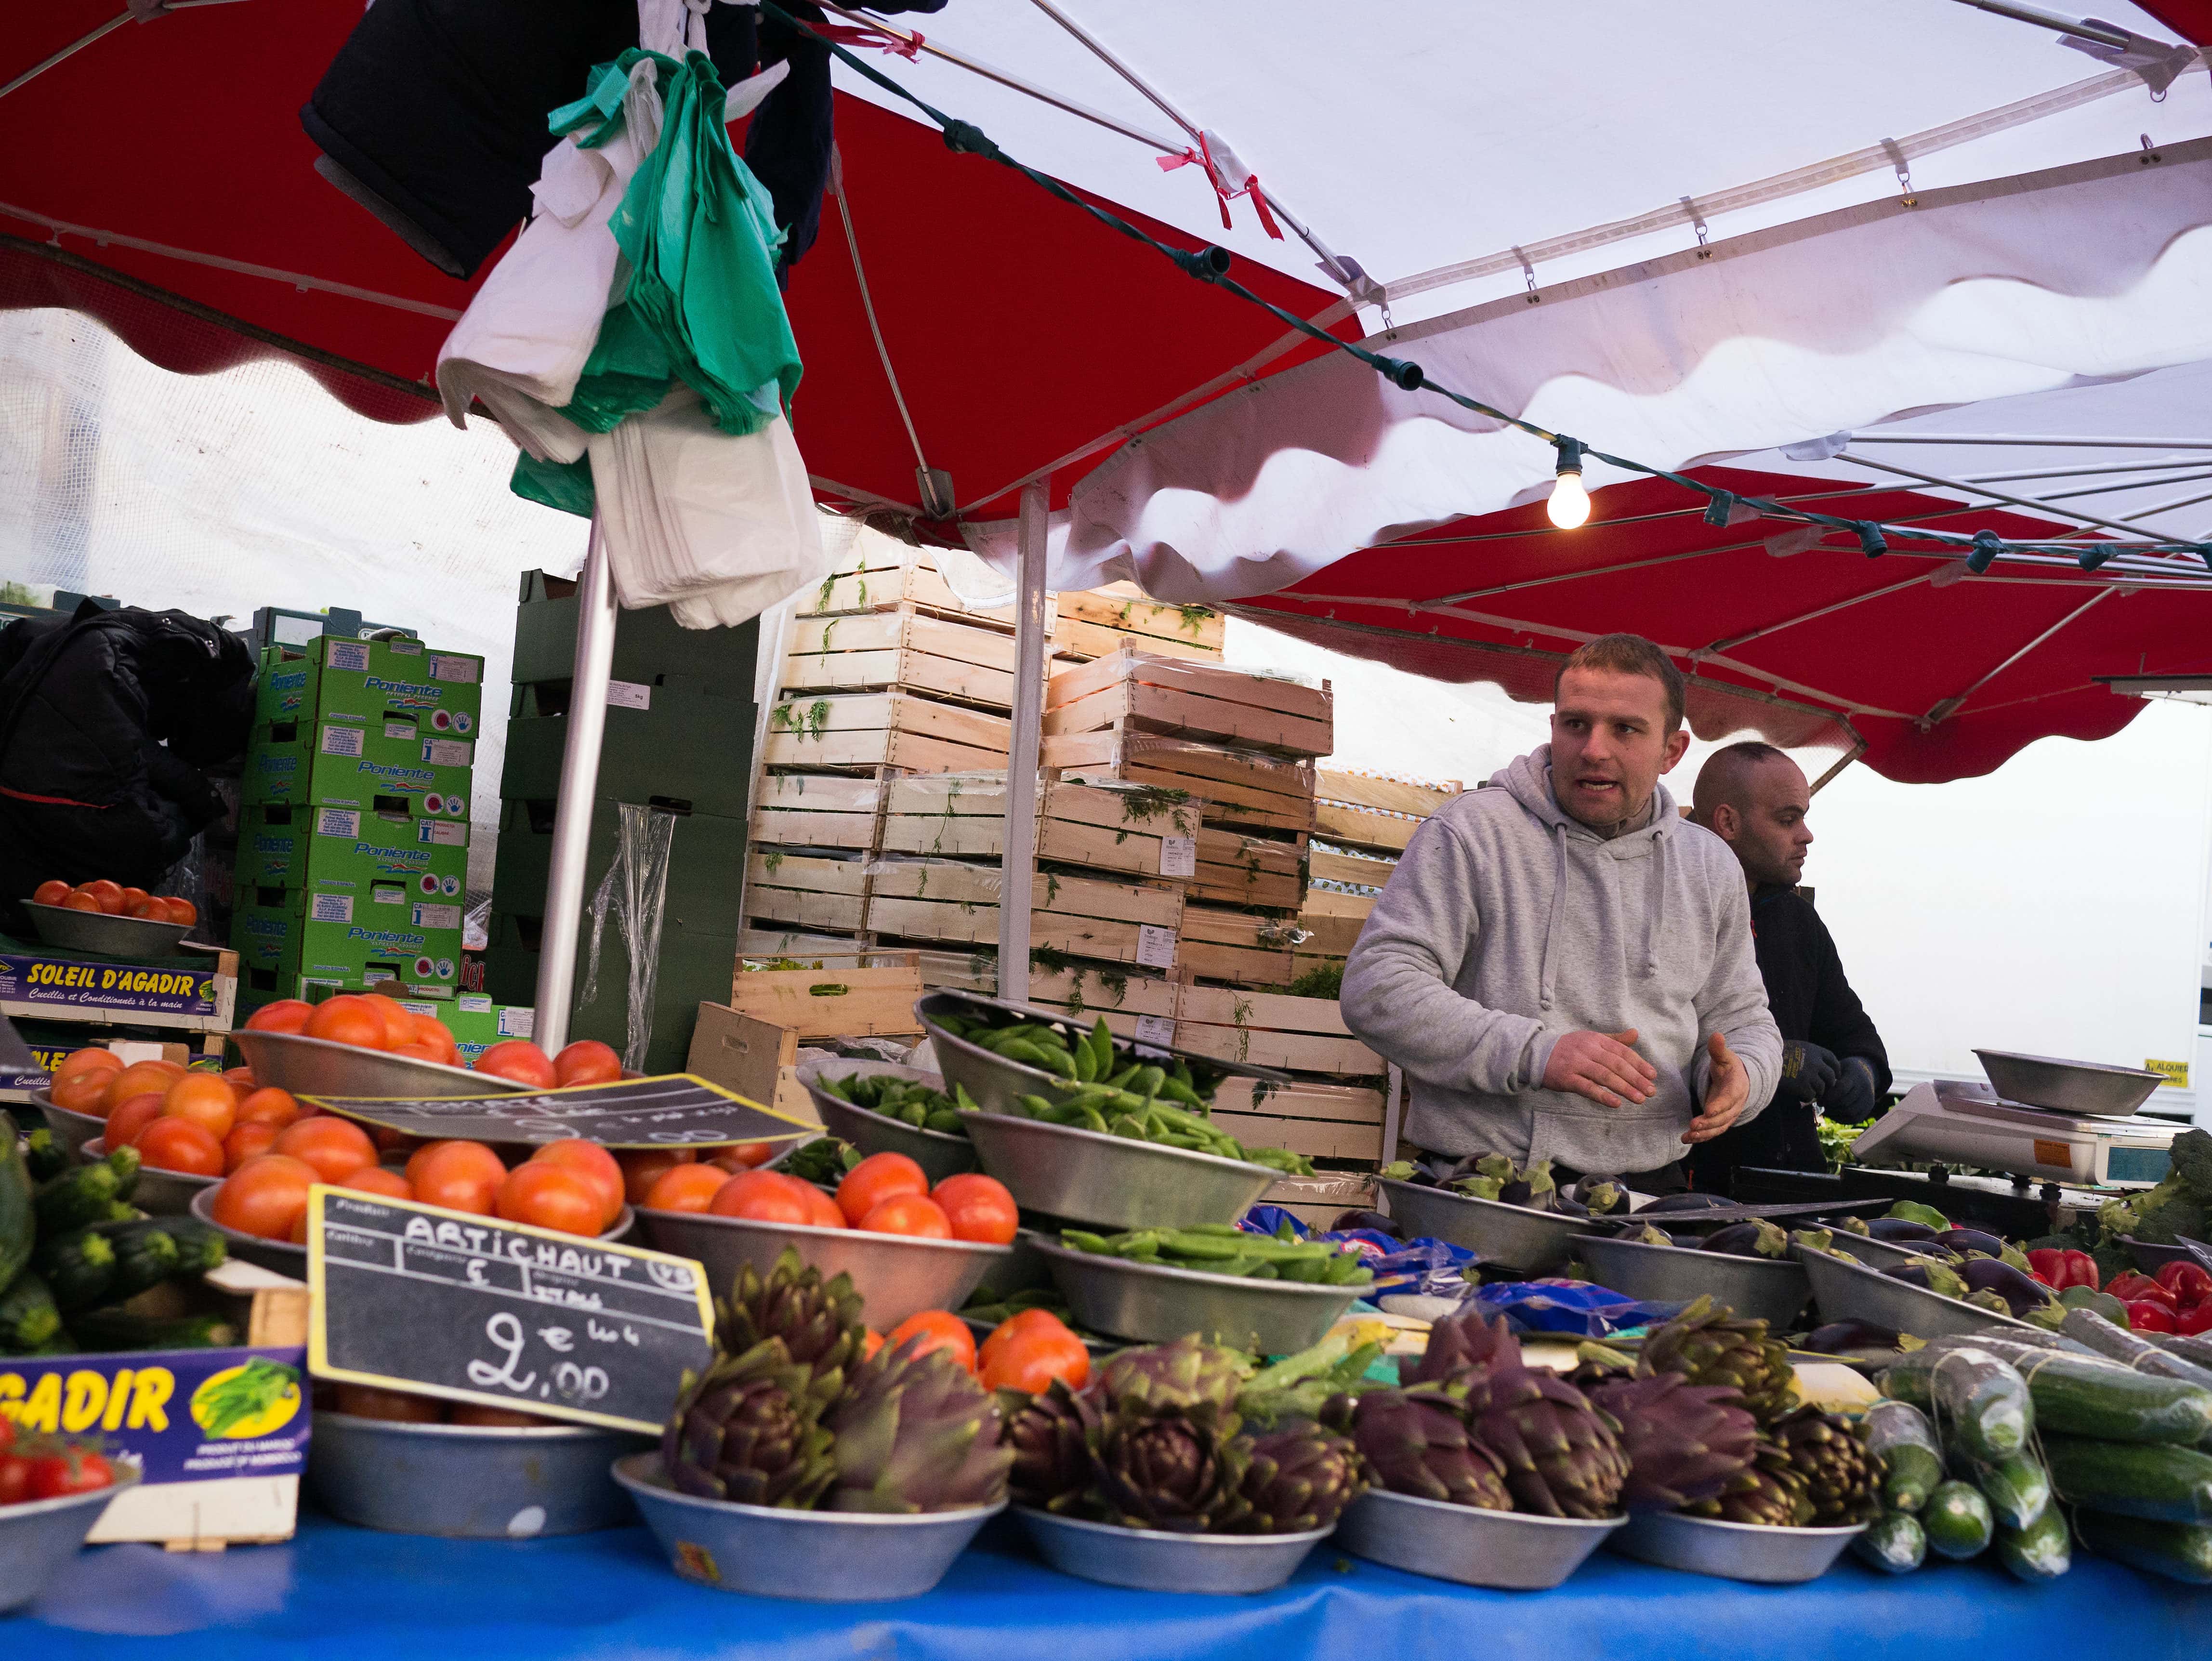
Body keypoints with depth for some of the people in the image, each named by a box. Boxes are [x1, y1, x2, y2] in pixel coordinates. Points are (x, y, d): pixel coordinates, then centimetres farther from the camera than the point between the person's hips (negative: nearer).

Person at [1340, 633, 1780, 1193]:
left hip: (1647, 1189, 5)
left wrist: (1739, 1076, 1)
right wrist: (1535, 1053, -16)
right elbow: (1375, 988, -8)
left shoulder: (1710, 867, 16)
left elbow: (1742, 1016, 26)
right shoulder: (1471, 832, -1)